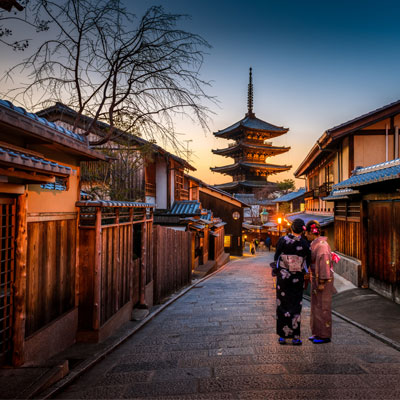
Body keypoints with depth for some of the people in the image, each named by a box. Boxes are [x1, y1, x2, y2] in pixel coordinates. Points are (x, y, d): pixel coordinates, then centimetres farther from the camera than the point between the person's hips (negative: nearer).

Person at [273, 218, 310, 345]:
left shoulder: (283, 240, -9)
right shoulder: (305, 244, -6)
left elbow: (276, 257, -5)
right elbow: (307, 263, 2)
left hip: (283, 276, 0)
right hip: (298, 278, 0)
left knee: (282, 305, 8)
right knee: (295, 306, 8)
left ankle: (282, 336, 10)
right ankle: (295, 337, 8)